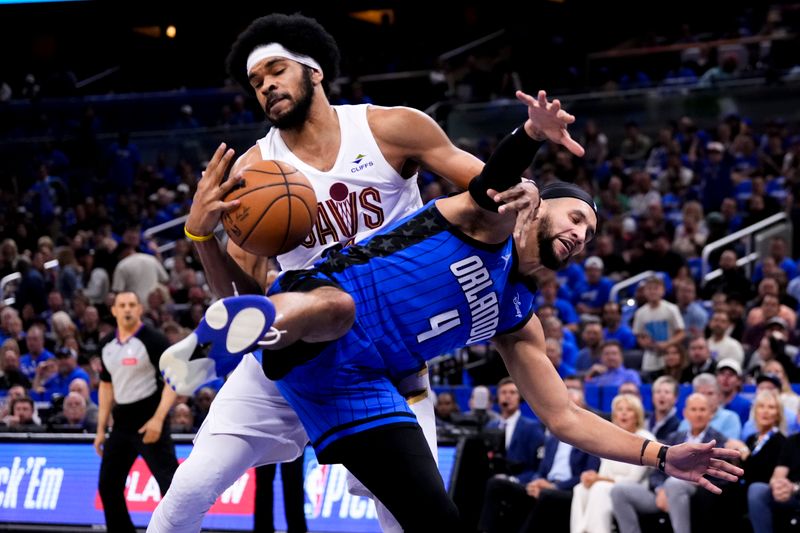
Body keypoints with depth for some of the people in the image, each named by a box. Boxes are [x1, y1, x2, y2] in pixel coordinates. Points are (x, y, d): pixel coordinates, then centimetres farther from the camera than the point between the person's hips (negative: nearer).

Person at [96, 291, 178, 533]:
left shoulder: (153, 339, -10)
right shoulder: (107, 345, 10)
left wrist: (158, 419, -24)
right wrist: (101, 429, 15)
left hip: (148, 421, -7)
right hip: (121, 422, 7)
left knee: (169, 483, -12)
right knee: (108, 484, 9)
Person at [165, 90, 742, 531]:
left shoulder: (516, 319, 24)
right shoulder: (492, 222, 5)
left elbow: (565, 417, 23)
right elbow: (493, 184, -20)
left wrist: (661, 456, 13)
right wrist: (531, 135, -43)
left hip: (358, 386, 7)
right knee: (335, 308, -47)